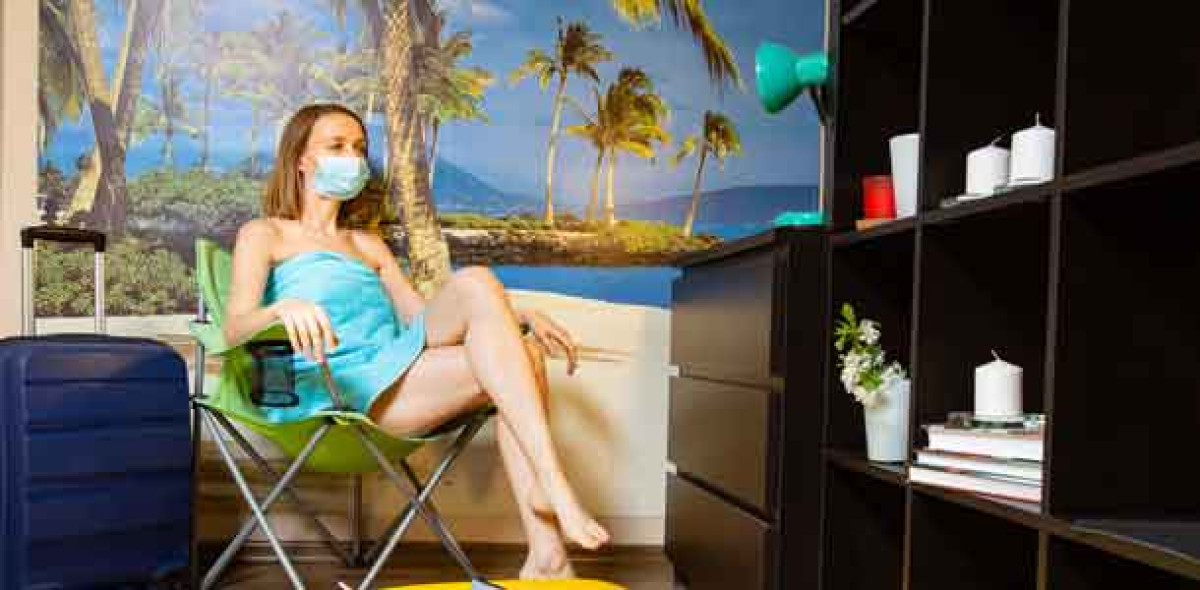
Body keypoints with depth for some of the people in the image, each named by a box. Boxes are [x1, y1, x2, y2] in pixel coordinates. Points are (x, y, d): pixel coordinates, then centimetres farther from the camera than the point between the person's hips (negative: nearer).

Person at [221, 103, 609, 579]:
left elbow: (423, 318, 22)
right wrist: (284, 308, -25)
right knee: (475, 282, -24)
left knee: (519, 357, -23)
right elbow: (234, 329, -1)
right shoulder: (263, 235, 15)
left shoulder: (369, 243, 31)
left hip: (395, 386, 6)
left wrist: (518, 317, 8)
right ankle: (551, 483, -34)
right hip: (336, 385, -5)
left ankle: (546, 556, -31)